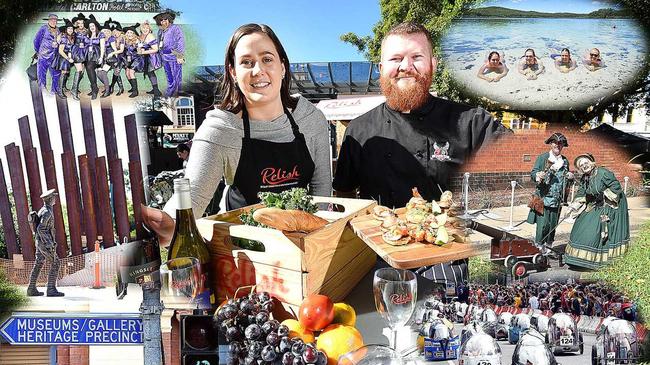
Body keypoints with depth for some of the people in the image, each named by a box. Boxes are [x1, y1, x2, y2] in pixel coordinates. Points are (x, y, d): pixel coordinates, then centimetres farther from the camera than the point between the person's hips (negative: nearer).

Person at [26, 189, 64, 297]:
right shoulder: (47, 212, -18)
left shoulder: (42, 211, 15)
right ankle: (51, 289, -7)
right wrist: (48, 243, -25)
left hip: (40, 242, 10)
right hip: (45, 243, -10)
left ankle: (31, 289, 14)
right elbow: (40, 229, -25)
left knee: (38, 265, 11)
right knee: (55, 264, -6)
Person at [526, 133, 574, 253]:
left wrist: (570, 177, 3)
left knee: (553, 225, 9)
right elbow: (533, 173, -5)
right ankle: (539, 246, 4)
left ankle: (548, 248, 21)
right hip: (543, 198, -5)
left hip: (558, 200, 5)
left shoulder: (565, 161, 15)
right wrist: (538, 176, -27)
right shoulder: (542, 158, 0)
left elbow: (566, 179, 26)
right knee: (543, 224, -8)